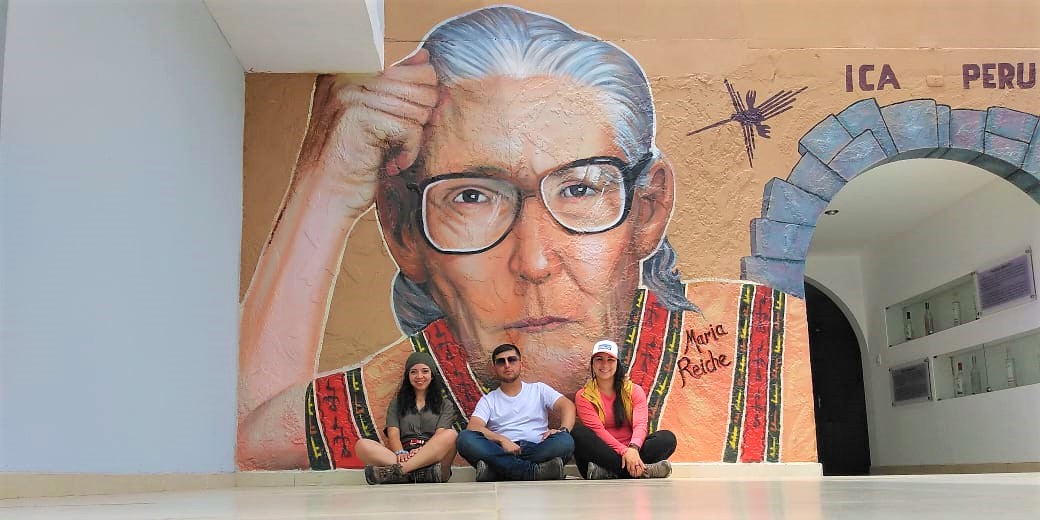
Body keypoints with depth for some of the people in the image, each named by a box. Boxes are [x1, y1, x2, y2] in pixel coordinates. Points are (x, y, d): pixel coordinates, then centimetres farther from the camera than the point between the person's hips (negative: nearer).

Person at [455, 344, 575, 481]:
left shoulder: (539, 389, 20)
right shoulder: (488, 400, 19)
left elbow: (567, 406, 4)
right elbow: (473, 427, 0)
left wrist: (564, 430, -19)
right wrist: (502, 439, -18)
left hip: (536, 449, 0)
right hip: (502, 453, 0)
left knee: (565, 441, -32)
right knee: (465, 438, -28)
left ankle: (494, 471, -35)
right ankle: (535, 471, -36)